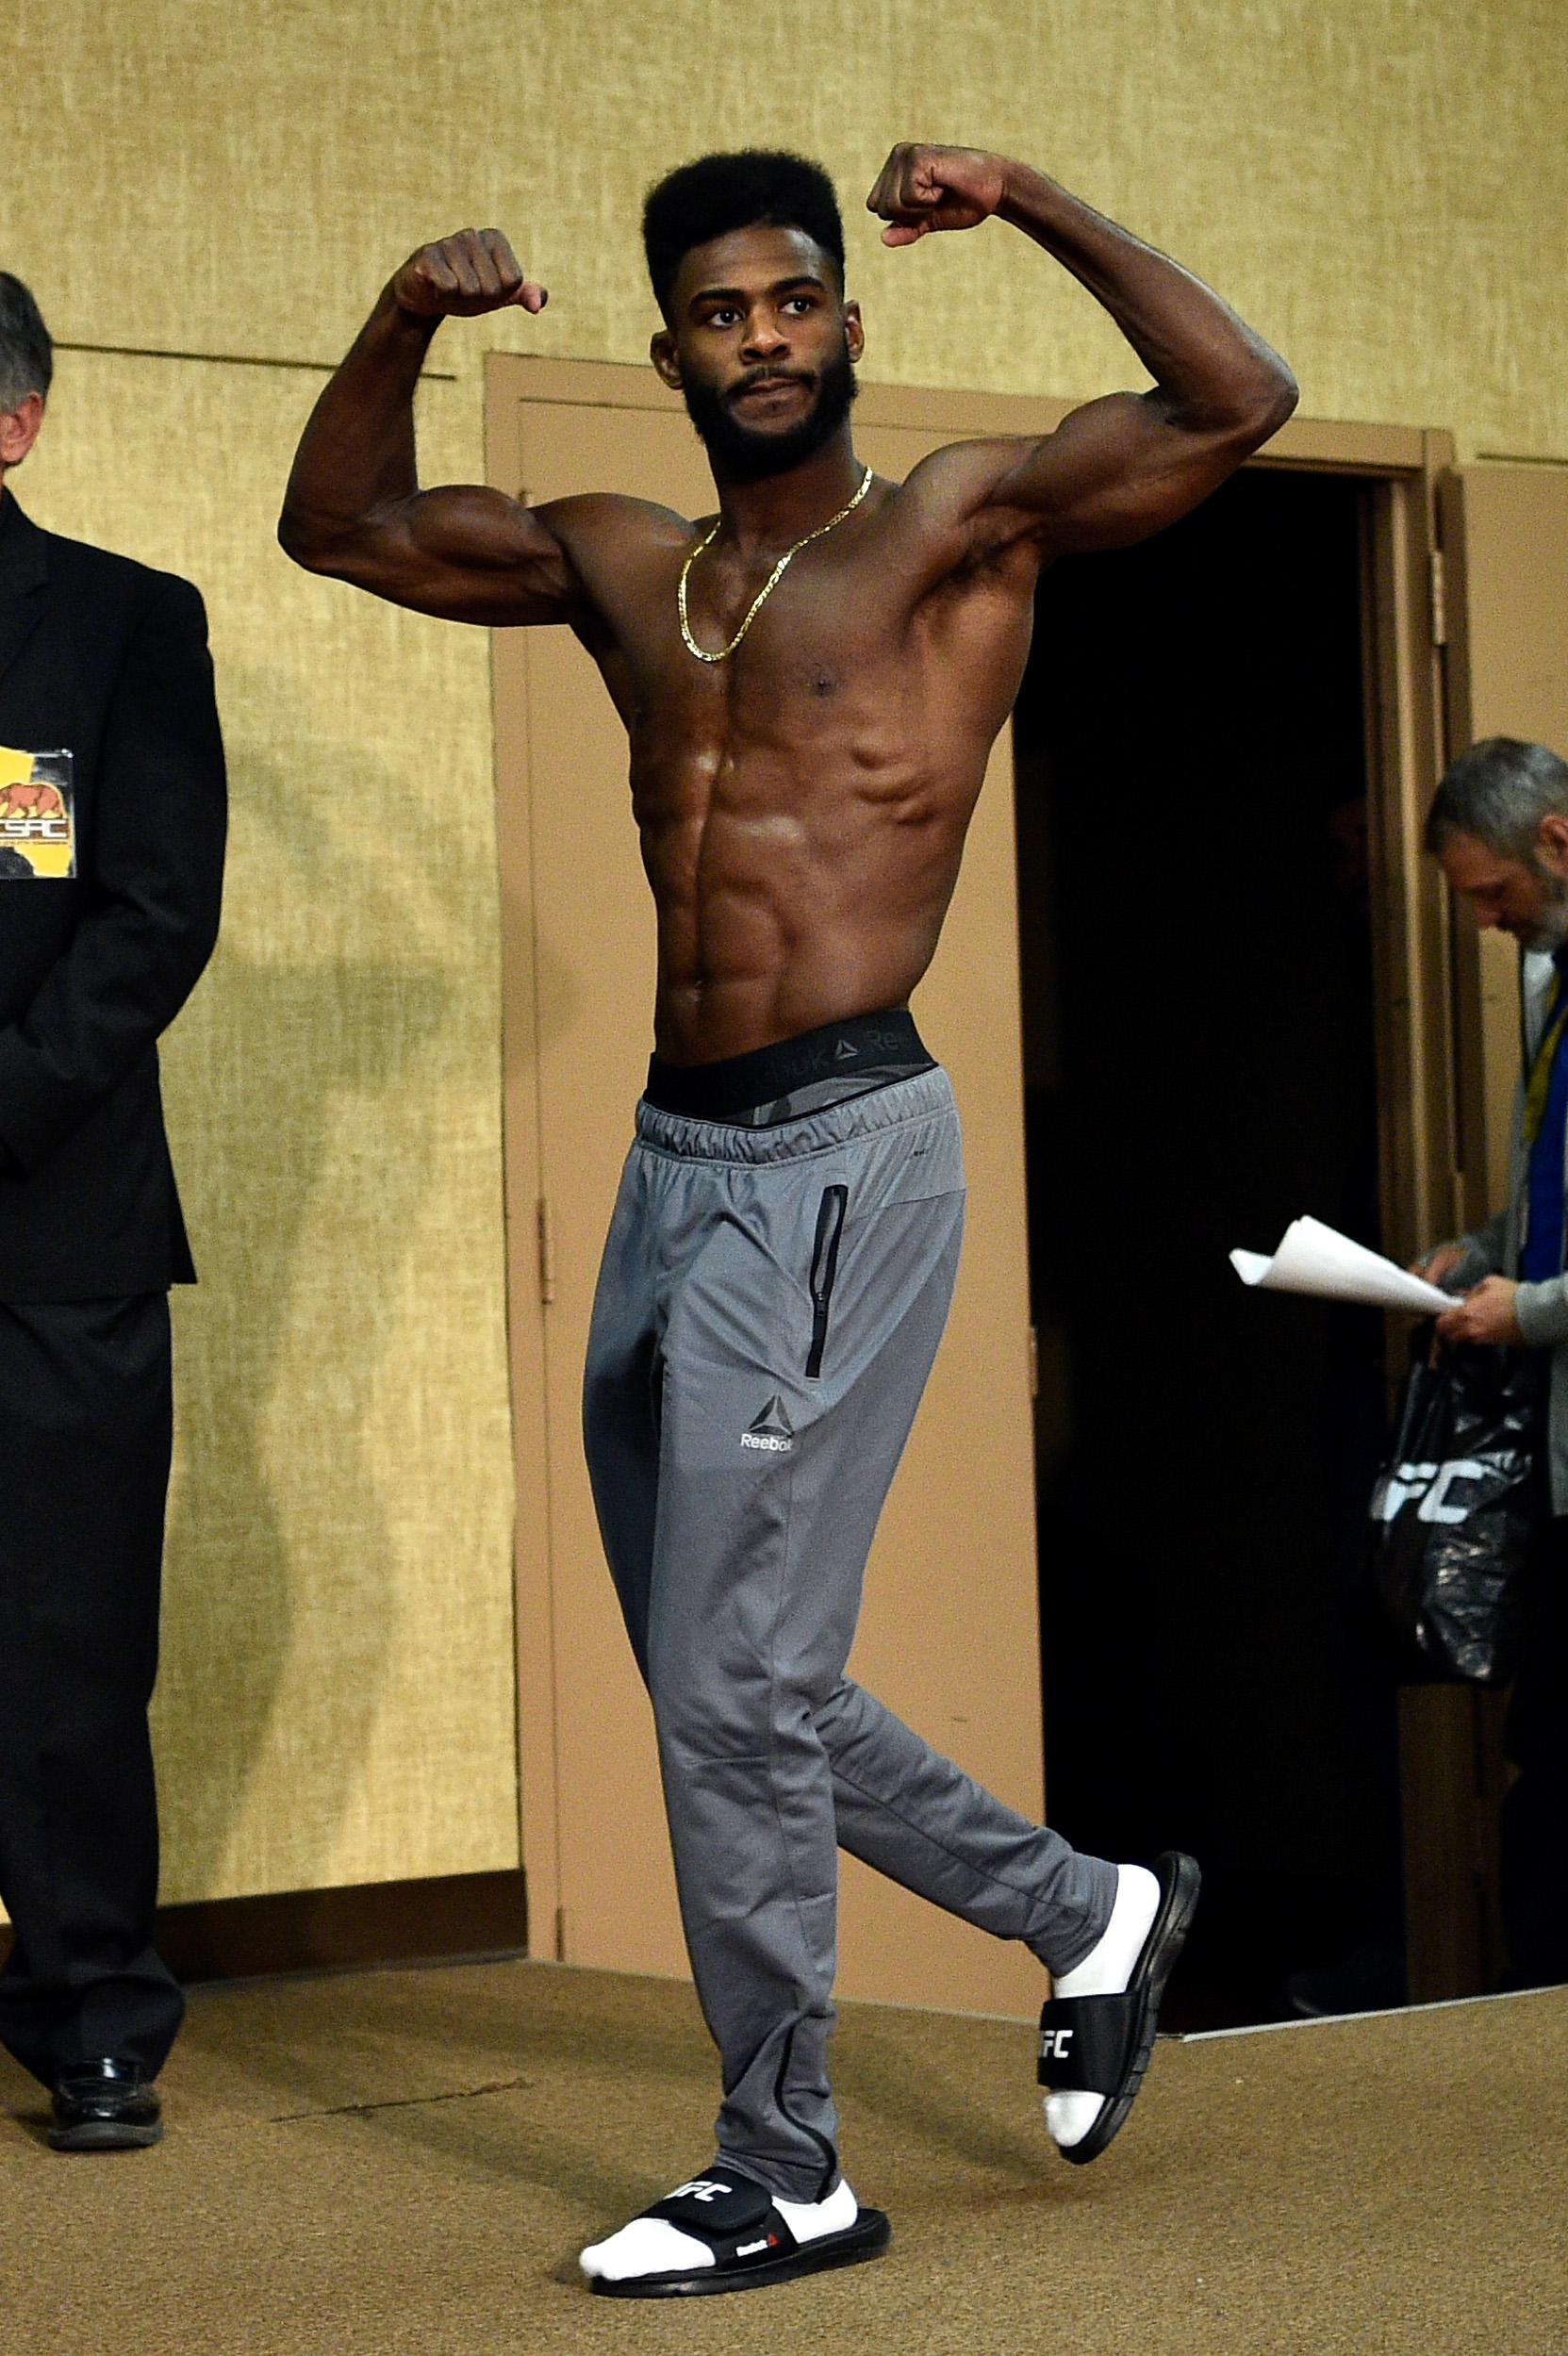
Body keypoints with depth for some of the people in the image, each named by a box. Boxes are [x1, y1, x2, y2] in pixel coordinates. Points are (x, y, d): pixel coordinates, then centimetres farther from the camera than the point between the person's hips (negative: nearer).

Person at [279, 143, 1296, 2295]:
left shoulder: (955, 528, -2)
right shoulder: (625, 569, 15)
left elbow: (1240, 401, -14)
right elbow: (340, 524, 21)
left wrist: (1032, 206, -15)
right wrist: (406, 321, 6)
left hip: (838, 1160, -7)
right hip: (675, 1158, 7)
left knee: (735, 1690, -6)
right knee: (728, 1688, 14)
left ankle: (785, 2181, 7)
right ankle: (1091, 1910, 33)